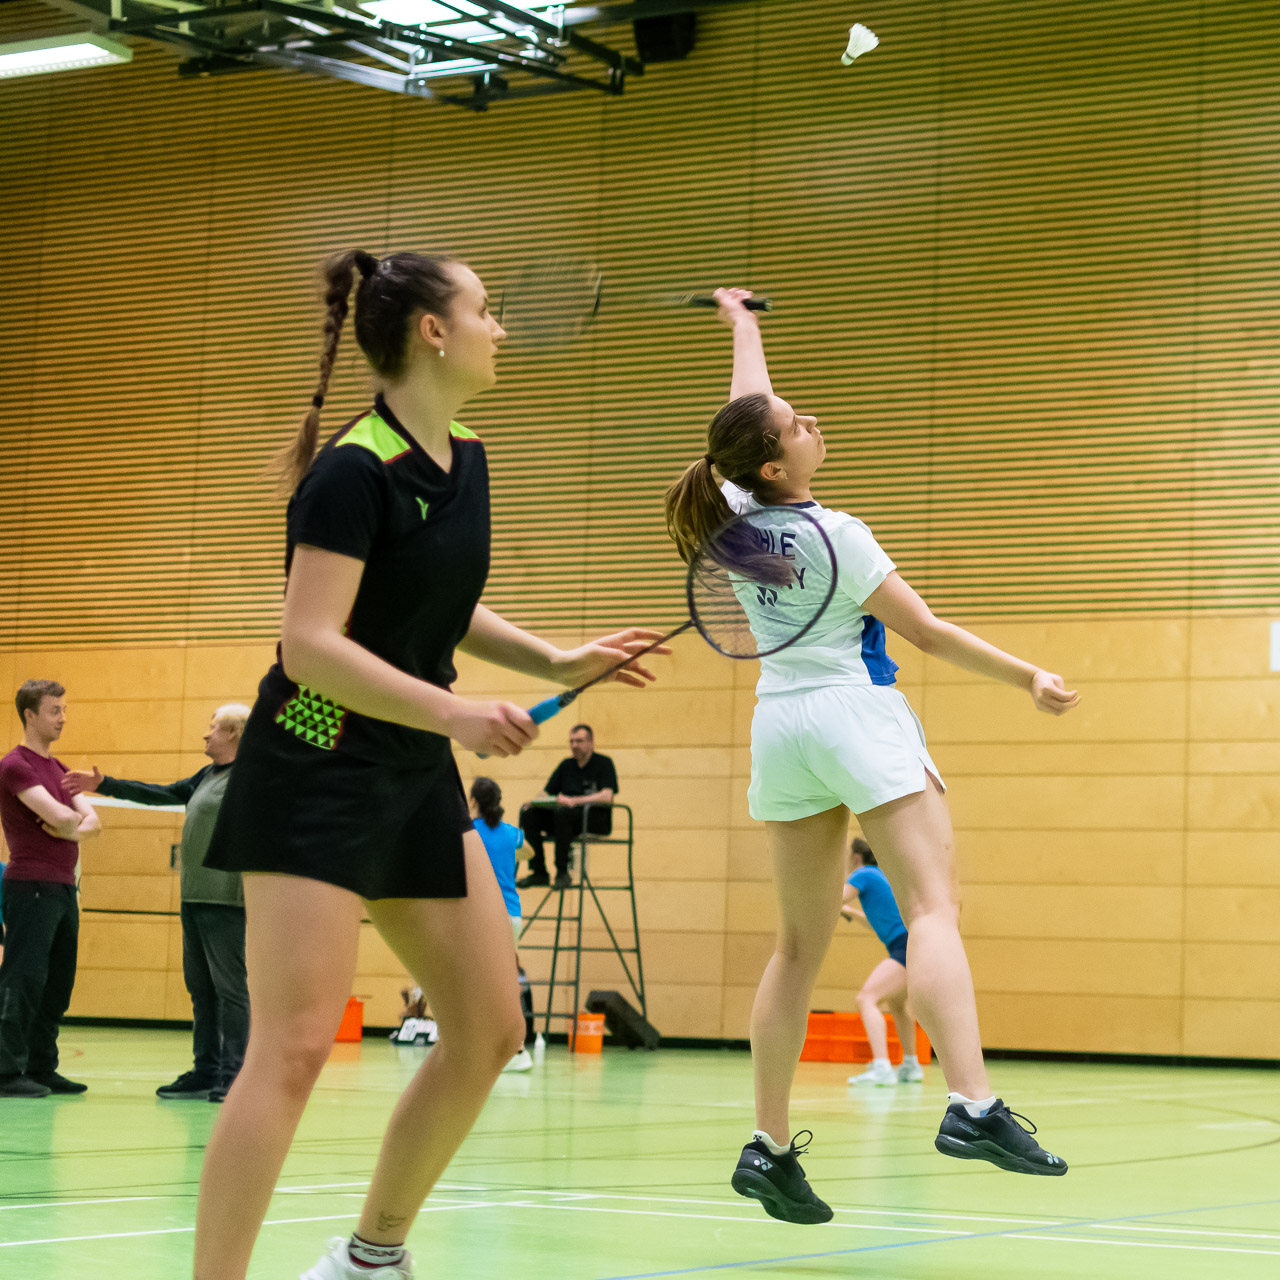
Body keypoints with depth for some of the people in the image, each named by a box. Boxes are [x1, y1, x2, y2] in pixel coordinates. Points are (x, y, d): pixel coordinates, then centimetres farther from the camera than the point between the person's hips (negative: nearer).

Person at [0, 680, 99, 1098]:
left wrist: (71, 827, -10)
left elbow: (91, 823, 11)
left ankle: (41, 1067, 16)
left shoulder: (56, 768, 18)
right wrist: (75, 820, 0)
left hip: (63, 889, 9)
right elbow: (59, 816, -21)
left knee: (57, 985, 10)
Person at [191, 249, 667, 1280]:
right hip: (316, 775, -9)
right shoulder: (354, 472, -17)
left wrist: (557, 663, 8)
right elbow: (312, 647, -24)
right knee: (294, 1050, -15)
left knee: (490, 1031, 7)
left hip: (418, 779, 9)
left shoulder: (466, 461, 9)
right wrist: (456, 714, -32)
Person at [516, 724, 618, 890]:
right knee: (529, 815, -17)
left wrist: (574, 801, -27)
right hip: (568, 816, 6)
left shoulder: (603, 763, -2)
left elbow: (607, 797, -17)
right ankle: (538, 872, -18)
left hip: (597, 818, -6)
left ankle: (562, 872, -31)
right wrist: (535, 800, -8)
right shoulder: (566, 765, 17)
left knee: (563, 812, -37)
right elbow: (546, 793, 17)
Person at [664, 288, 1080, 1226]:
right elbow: (927, 632, -9)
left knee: (800, 946, 9)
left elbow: (749, 398, 22)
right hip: (857, 717, -7)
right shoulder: (835, 537, -15)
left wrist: (740, 320, 39)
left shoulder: (736, 509, 3)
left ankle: (770, 1147, 6)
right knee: (933, 907, -16)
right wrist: (1031, 678, 0)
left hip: (781, 724, 7)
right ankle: (972, 1105, -33)